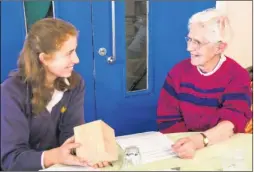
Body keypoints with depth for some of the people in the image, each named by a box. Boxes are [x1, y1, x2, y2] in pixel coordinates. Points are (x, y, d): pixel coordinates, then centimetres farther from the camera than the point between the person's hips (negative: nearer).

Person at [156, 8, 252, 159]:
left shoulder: (238, 77, -7)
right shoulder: (178, 71, -1)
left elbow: (232, 122, -20)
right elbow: (168, 120, -3)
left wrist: (199, 141, -37)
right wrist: (189, 143, -19)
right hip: (186, 144, 1)